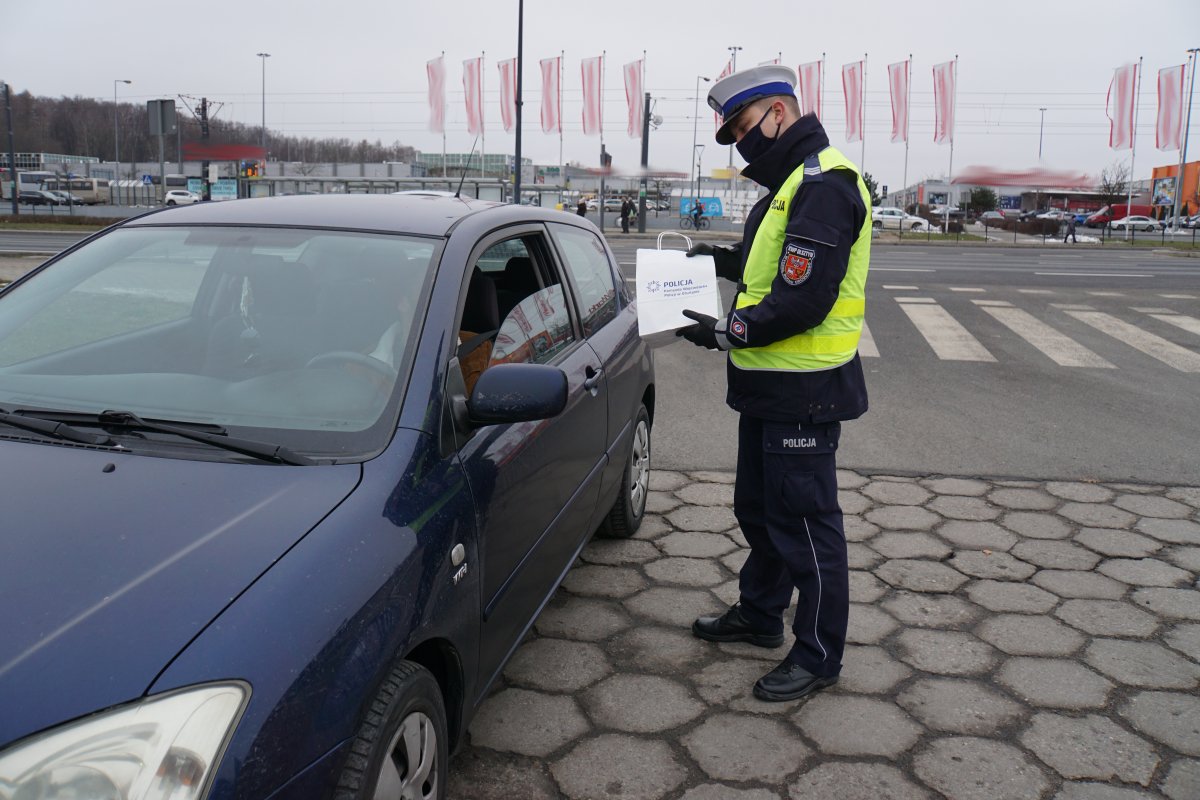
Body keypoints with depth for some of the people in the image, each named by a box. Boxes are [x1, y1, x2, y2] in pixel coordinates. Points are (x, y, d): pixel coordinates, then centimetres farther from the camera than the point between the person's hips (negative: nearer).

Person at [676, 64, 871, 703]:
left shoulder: (823, 184, -19)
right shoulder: (793, 182, 15)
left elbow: (803, 301, -26)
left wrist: (725, 332, -20)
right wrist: (729, 261, 10)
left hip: (803, 391, -11)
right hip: (770, 384, 11)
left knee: (806, 522, 1)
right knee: (758, 508, 22)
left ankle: (819, 655, 16)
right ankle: (760, 615, 40)